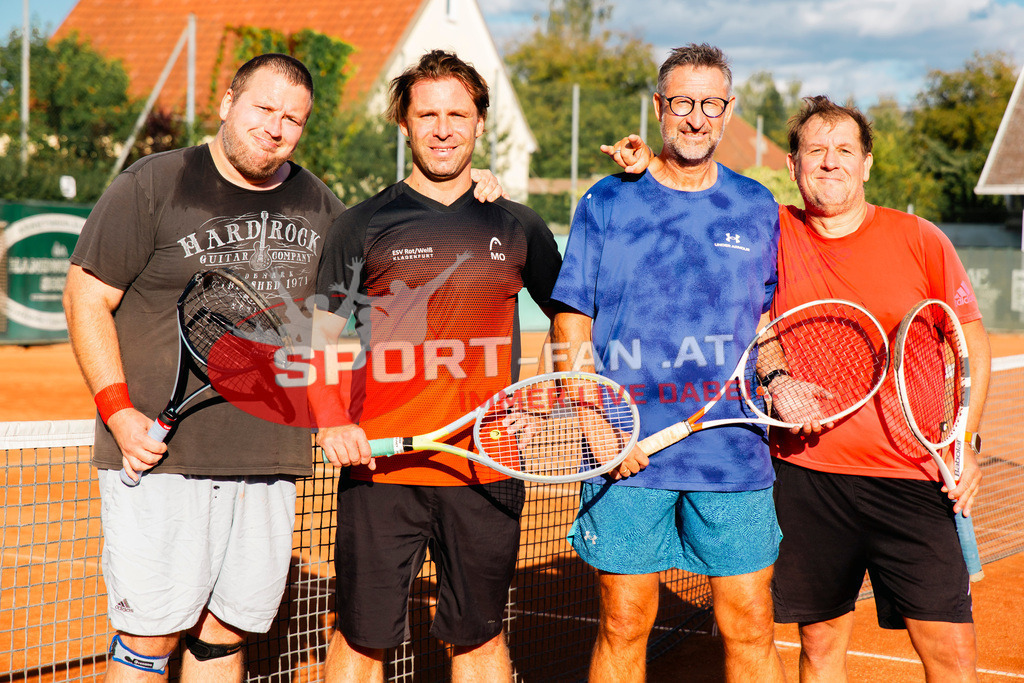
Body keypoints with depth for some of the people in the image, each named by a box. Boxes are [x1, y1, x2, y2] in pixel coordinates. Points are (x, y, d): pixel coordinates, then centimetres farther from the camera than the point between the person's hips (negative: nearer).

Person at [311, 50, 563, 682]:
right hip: (379, 468, -1)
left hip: (487, 473, 2)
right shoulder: (363, 227, 3)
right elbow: (314, 339, 4)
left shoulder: (518, 228, 8)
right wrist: (331, 421, -11)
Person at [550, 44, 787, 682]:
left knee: (751, 628, 2)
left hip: (735, 457, 2)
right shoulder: (606, 203, 3)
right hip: (626, 458, -1)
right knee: (623, 626, 5)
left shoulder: (757, 208, 10)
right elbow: (571, 323, 3)